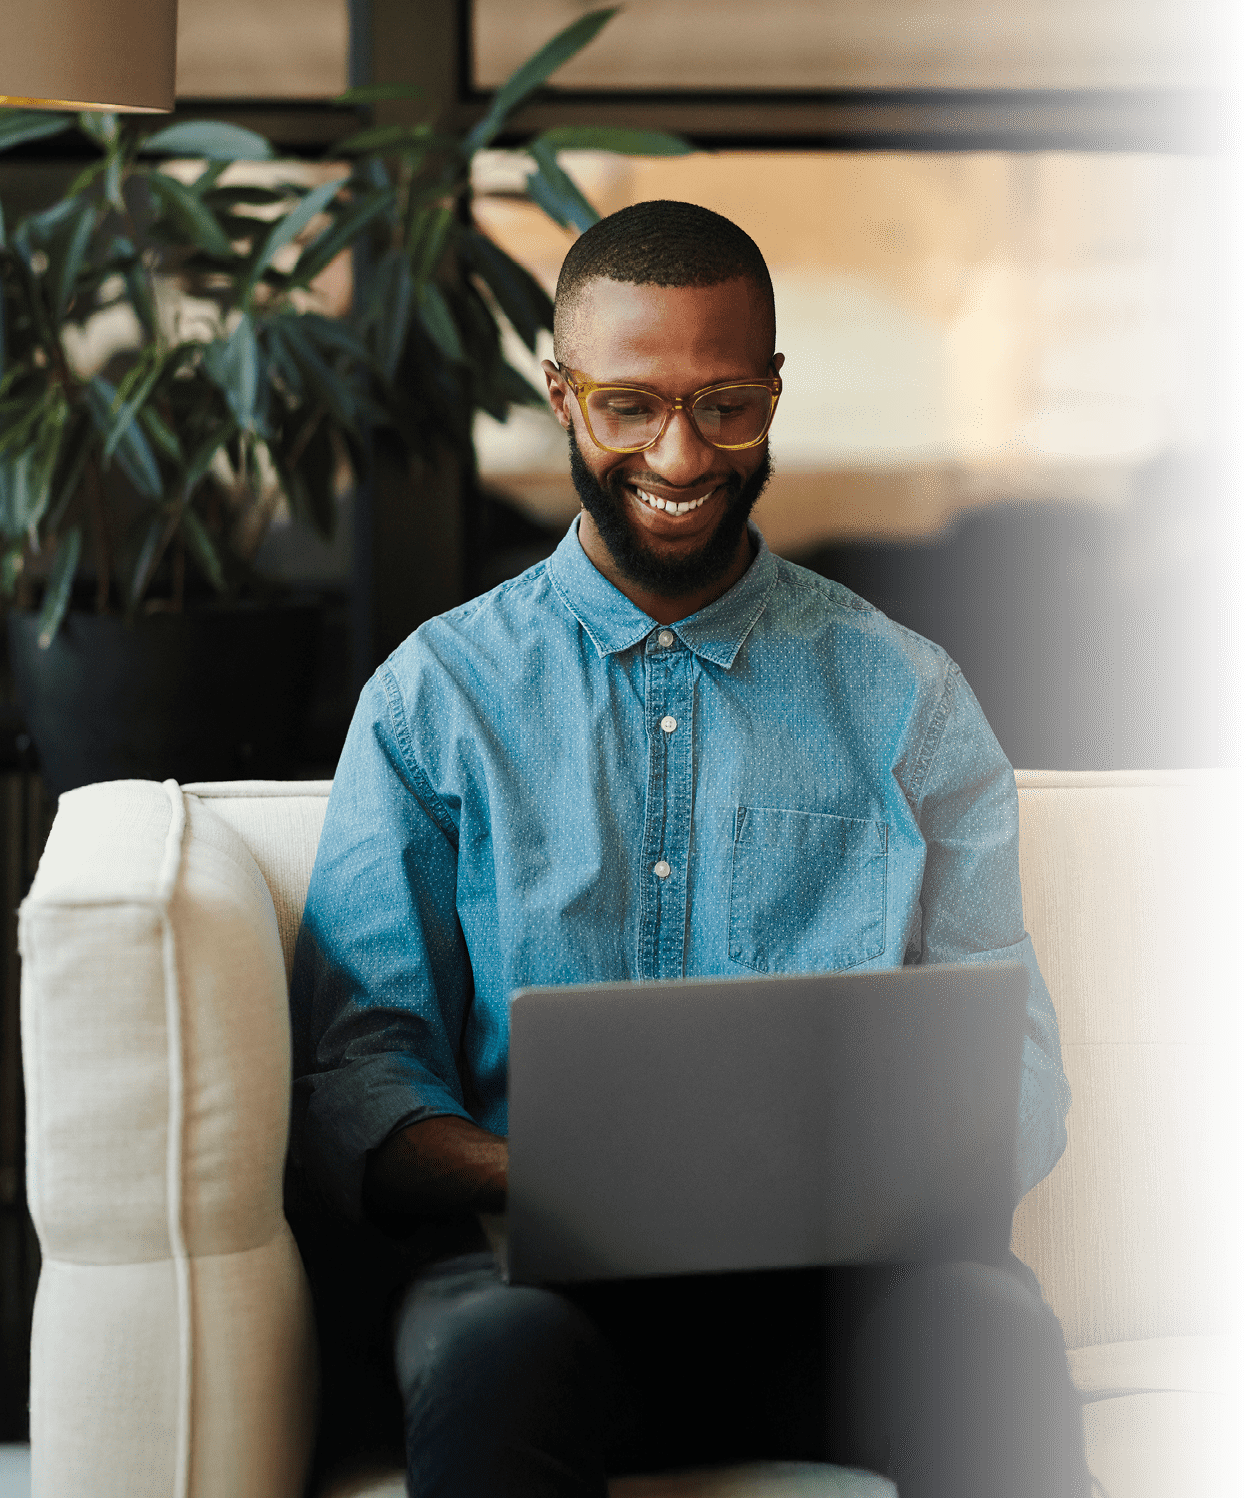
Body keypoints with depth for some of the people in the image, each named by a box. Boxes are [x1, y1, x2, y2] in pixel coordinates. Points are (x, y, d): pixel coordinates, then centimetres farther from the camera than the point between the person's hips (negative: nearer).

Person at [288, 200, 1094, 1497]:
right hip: (530, 1260, -1)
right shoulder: (434, 695, 12)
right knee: (501, 1349, -37)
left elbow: (1013, 1060, 12)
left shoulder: (905, 696, 15)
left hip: (842, 1261, 1)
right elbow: (352, 1072, 5)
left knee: (989, 1329, -33)